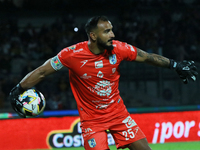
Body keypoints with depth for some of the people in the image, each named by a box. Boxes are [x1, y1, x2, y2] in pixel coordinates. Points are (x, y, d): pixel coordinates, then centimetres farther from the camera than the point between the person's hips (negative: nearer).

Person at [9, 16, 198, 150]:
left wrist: (175, 65, 6)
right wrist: (17, 91, -14)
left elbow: (147, 57, 5)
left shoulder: (118, 49, -10)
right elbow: (42, 71, -10)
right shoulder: (72, 54, -19)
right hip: (91, 118, -4)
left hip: (118, 112, 4)